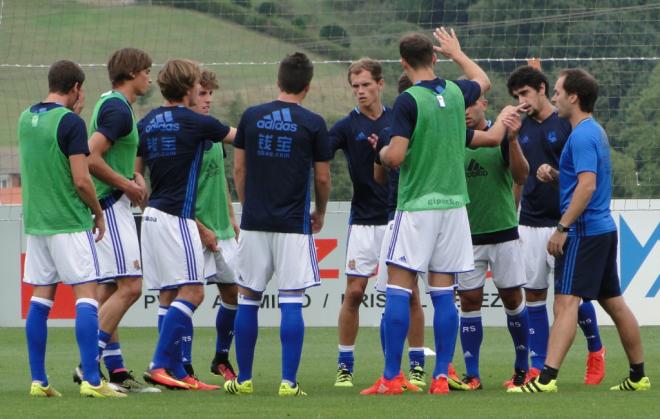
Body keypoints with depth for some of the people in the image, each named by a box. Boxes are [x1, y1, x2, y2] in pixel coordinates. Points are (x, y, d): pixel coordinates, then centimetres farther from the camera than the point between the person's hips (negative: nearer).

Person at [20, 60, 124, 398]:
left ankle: (38, 381, 8)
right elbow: (81, 180, -16)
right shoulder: (70, 123, -12)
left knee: (40, 300, 8)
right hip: (70, 222, -7)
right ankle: (91, 380, -13)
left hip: (35, 221, 7)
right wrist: (99, 214, 1)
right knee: (86, 297, -7)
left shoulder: (26, 118, 10)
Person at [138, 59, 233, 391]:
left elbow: (135, 172, 15)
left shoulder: (147, 123, 11)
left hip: (153, 215, 8)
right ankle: (159, 365, -19)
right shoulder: (195, 123, -8)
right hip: (177, 217, -8)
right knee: (191, 292, -10)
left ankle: (177, 372, 7)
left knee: (171, 297, 9)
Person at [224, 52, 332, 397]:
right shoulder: (312, 123, -3)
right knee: (291, 303, -2)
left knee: (248, 300, 10)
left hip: (254, 223, 2)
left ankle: (243, 379, 14)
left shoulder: (251, 117, 4)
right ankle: (288, 381, -7)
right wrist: (319, 214, 19)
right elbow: (322, 178, 1)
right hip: (293, 225, -2)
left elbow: (239, 170, 8)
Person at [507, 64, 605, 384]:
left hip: (563, 222, -5)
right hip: (530, 223, 5)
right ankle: (538, 367, 6)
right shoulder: (521, 127, 10)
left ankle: (595, 351, 21)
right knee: (534, 294, 3)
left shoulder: (567, 124, -6)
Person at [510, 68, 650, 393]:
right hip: (604, 229, 10)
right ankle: (638, 376, 21)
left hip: (584, 232, -10)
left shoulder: (582, 135, -15)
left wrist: (562, 228, -23)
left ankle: (547, 378, -24)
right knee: (614, 302, 15)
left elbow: (587, 185, -24)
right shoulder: (596, 131, 16)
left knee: (566, 303, -16)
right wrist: (554, 175, 8)